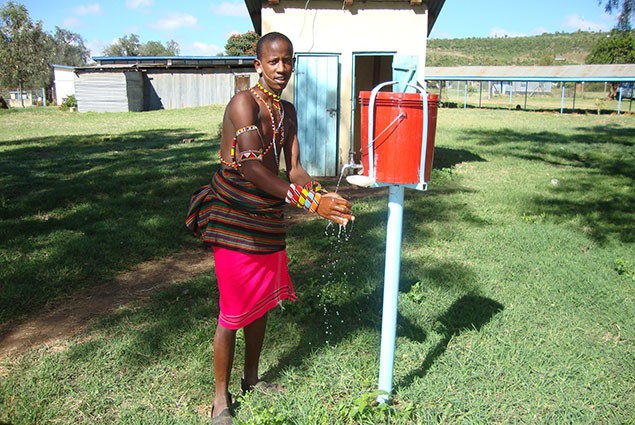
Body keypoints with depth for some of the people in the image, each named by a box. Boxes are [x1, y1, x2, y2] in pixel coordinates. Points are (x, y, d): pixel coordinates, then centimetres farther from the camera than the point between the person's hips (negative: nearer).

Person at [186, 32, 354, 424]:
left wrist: (325, 197, -16)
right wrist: (309, 202, -31)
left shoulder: (288, 111, 10)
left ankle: (252, 378, 38)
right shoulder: (244, 104, -15)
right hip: (235, 218, -8)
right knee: (234, 311, 0)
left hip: (269, 217, 8)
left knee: (262, 303, 18)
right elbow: (251, 167, -26)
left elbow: (294, 169, 4)